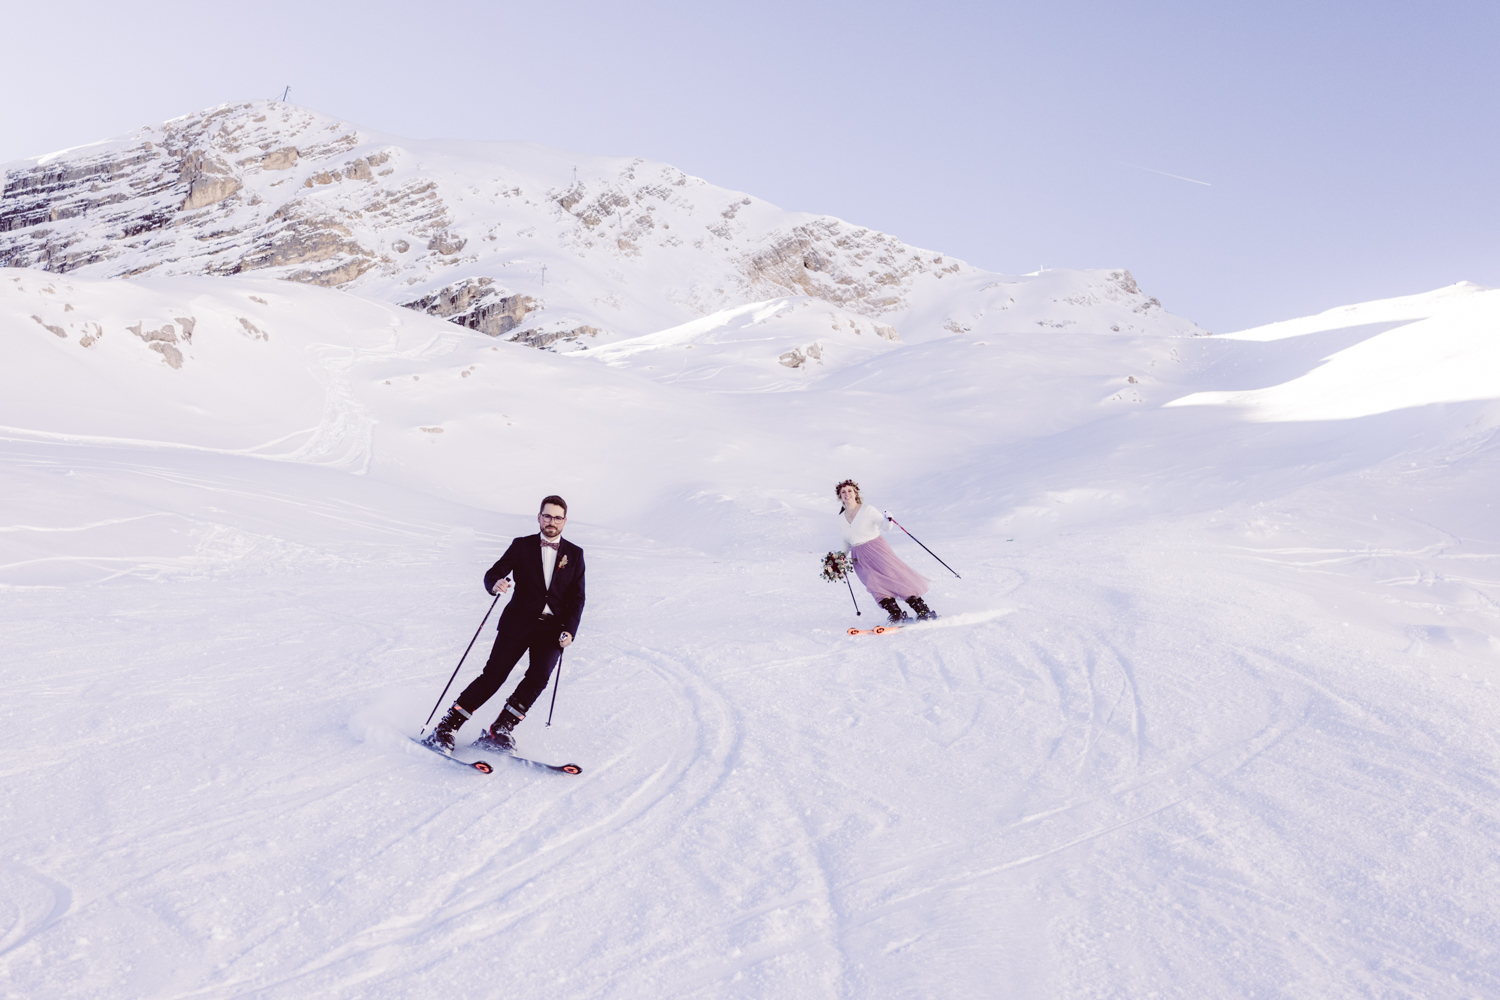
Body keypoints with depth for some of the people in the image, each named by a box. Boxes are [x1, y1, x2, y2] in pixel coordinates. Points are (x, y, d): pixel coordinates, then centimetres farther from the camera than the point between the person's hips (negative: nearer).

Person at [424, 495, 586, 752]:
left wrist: (569, 631, -7)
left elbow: (577, 598, 7)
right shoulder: (522, 545, 7)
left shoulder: (574, 554, 9)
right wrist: (496, 583, -25)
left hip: (553, 629, 1)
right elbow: (493, 574, 0)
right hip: (518, 623, -1)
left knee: (538, 677, -20)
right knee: (493, 675, -8)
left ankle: (499, 731, -12)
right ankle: (446, 729, 1)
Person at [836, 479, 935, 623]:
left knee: (896, 576, -11)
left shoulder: (867, 509, -6)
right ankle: (898, 616, -13)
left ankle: (923, 611, -5)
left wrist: (887, 520, -37)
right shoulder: (841, 518, 9)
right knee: (874, 585, -15)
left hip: (877, 550, -4)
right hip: (860, 560, 4)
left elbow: (884, 526, -16)